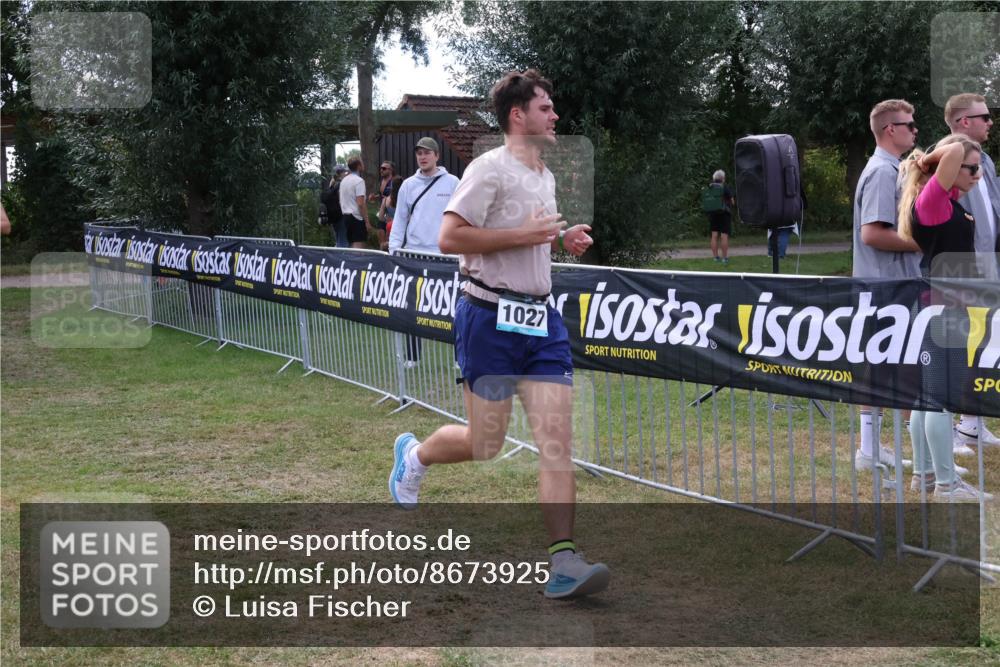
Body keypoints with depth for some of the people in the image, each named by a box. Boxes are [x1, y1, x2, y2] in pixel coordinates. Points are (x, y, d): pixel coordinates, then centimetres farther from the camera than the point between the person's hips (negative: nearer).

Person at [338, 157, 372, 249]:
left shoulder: (344, 180, 14)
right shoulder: (359, 181, -12)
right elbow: (360, 204, -19)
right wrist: (367, 222, -16)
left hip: (346, 216, 9)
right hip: (357, 217, -9)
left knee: (352, 247, 13)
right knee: (359, 248, -13)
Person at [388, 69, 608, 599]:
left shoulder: (546, 177, 17)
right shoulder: (491, 167, -9)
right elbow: (450, 238, -18)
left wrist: (562, 240, 11)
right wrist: (524, 234, -18)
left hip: (540, 320, 7)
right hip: (491, 318, -7)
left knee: (556, 441, -6)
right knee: (485, 446, 2)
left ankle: (563, 561, -9)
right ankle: (413, 454, 34)